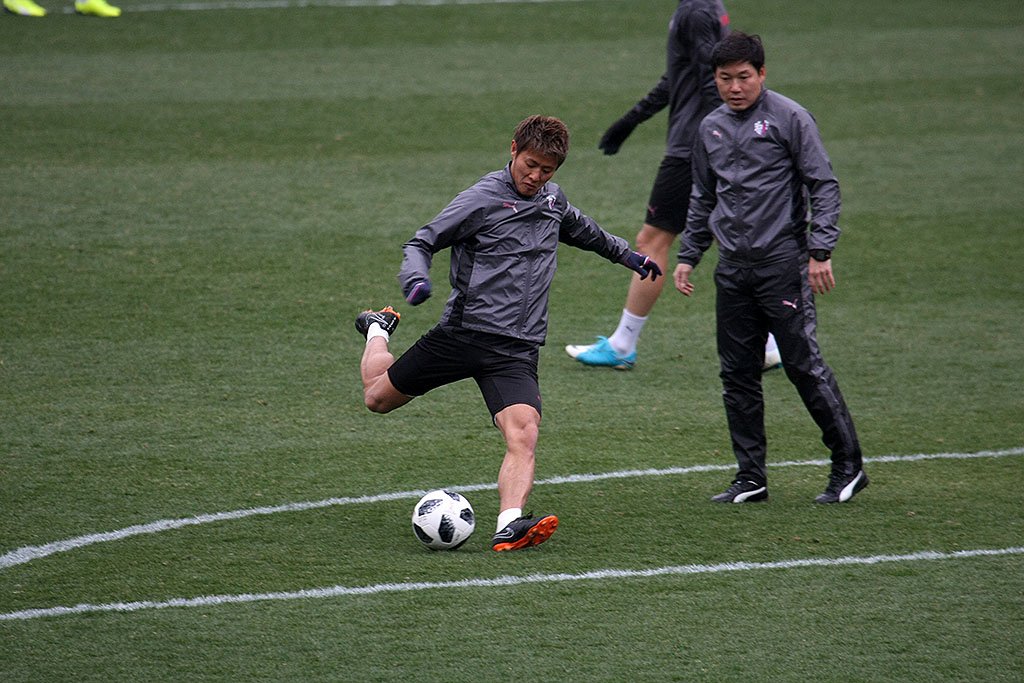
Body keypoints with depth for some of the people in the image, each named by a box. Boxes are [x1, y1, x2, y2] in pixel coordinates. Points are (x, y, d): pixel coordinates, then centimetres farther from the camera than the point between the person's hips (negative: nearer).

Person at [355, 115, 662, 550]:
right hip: (463, 331, -3)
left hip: (516, 351, 3)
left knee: (524, 436, -22)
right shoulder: (482, 200, -7)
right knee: (378, 396, 14)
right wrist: (416, 279, -27)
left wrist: (627, 256, 47)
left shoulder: (553, 199, 12)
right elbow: (422, 242, -6)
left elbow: (583, 231, 36)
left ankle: (509, 526, -36)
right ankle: (379, 330, 46)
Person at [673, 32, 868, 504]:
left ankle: (848, 466, 3)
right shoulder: (710, 129, 14)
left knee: (804, 366, -7)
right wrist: (687, 256, 19)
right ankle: (750, 479, 11)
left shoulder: (789, 119, -5)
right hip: (732, 270, 6)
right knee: (737, 376, 5)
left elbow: (824, 185, -6)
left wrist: (820, 251, -13)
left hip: (783, 263, -6)